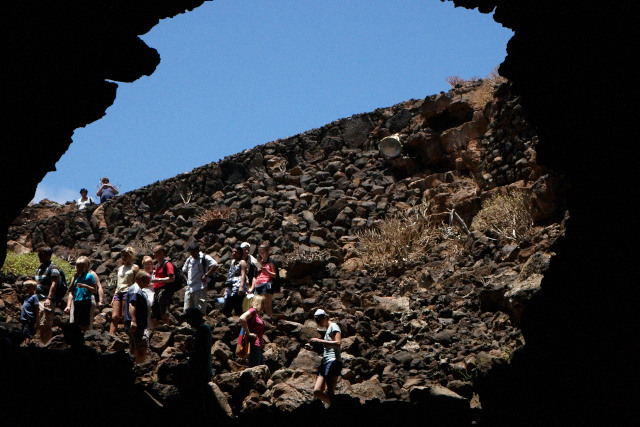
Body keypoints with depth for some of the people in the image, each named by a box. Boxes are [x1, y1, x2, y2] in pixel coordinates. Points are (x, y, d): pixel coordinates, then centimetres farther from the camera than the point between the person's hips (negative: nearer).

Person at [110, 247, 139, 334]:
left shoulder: (134, 267, 5)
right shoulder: (120, 268, 23)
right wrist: (113, 298, 19)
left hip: (128, 292, -6)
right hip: (118, 293, 6)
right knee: (114, 317, -6)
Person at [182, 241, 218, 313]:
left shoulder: (204, 258, -4)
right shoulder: (189, 260, 17)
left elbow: (215, 266, -17)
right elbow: (184, 271, 33)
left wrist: (206, 275, -15)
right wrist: (188, 280, 17)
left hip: (200, 289, -7)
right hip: (189, 289, 7)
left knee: (200, 311, -8)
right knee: (187, 310, 6)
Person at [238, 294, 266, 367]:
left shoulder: (257, 314, 21)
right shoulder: (253, 311, -7)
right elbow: (242, 318, -26)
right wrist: (248, 333, -20)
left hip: (258, 346, 10)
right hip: (254, 345, -10)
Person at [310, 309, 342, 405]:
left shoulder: (333, 326, 0)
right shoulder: (328, 330, 27)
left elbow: (337, 343, -16)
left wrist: (319, 341, -15)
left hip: (333, 361, -10)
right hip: (325, 362, 10)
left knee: (329, 393, -17)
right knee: (317, 391, 0)